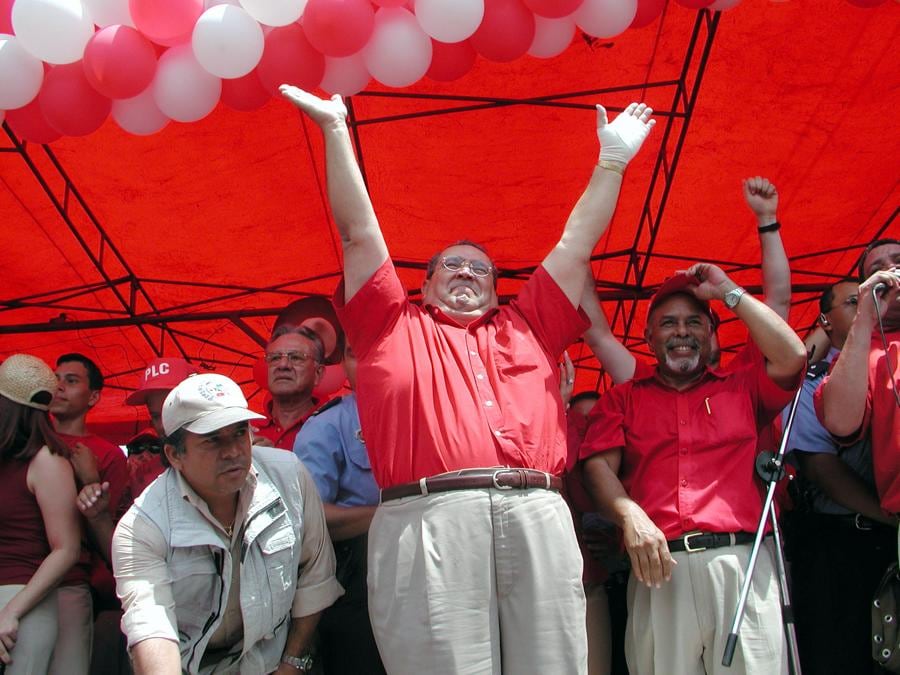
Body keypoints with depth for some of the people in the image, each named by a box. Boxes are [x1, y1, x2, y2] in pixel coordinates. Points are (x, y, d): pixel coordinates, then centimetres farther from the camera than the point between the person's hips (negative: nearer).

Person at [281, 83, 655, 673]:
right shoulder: (395, 326, 24)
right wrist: (336, 129, 18)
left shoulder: (528, 328, 30)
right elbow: (360, 233, 20)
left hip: (537, 515, 3)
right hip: (428, 516, -2)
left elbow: (578, 243, 33)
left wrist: (612, 160, 36)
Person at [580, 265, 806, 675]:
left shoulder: (741, 388, 20)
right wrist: (630, 515, -15)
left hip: (740, 563, 0)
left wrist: (729, 292, 11)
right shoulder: (623, 398, 19)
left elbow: (791, 357, 3)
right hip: (660, 564, 0)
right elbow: (599, 464, 6)